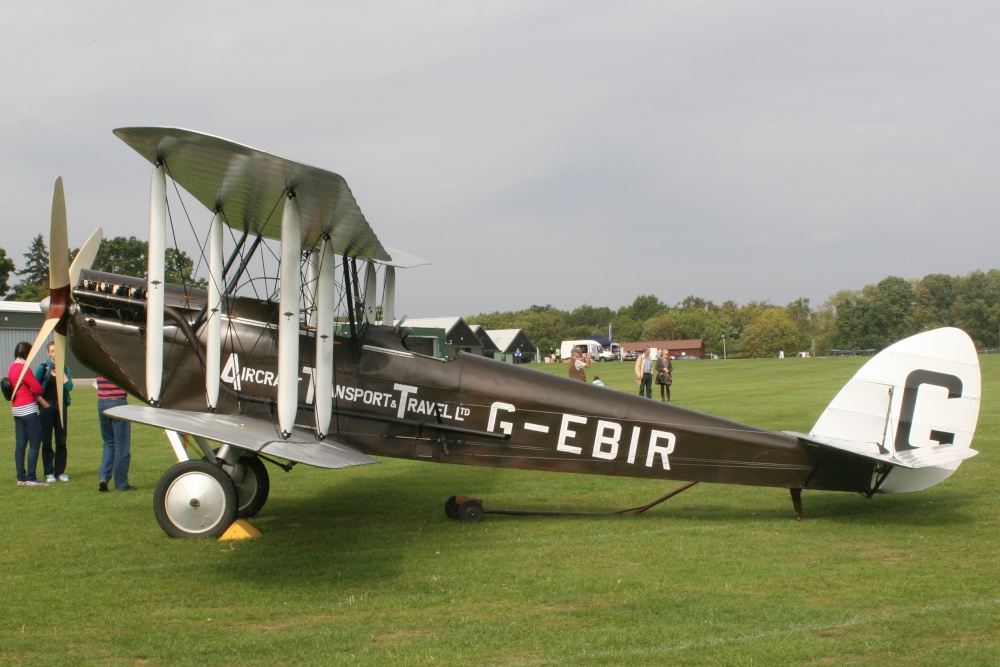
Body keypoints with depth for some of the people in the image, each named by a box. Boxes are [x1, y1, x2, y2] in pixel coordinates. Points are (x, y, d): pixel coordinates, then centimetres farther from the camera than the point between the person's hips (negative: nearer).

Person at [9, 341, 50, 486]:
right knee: (35, 443, -5)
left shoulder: (12, 368, 13)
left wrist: (44, 403, 16)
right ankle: (31, 478, -6)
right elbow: (37, 388, -14)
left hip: (16, 409, 9)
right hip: (28, 409, -9)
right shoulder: (23, 368, -16)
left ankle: (21, 478, 10)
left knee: (20, 444, 9)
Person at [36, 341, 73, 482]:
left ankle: (60, 471, 11)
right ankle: (49, 473, 5)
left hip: (61, 407, 3)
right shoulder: (43, 368, -1)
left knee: (61, 441, 4)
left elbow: (69, 387, -6)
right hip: (46, 406, -3)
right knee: (47, 441, 0)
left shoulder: (65, 368, 7)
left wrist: (61, 372, -8)